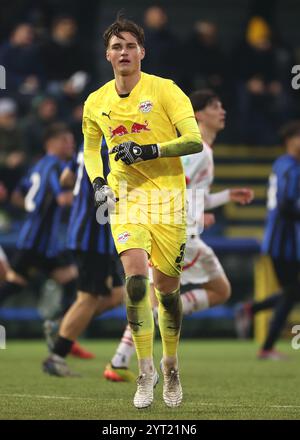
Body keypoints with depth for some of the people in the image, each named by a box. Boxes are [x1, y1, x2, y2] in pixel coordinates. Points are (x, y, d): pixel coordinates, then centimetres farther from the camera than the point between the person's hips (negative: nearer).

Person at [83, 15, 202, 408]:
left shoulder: (165, 90, -5)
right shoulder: (96, 103, 8)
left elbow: (194, 141, -11)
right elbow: (91, 148, 25)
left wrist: (148, 150, -20)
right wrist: (97, 182, 6)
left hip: (167, 195, -2)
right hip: (125, 197, 2)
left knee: (167, 287, 3)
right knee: (136, 278, -19)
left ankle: (170, 363, 28)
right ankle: (146, 370, -10)